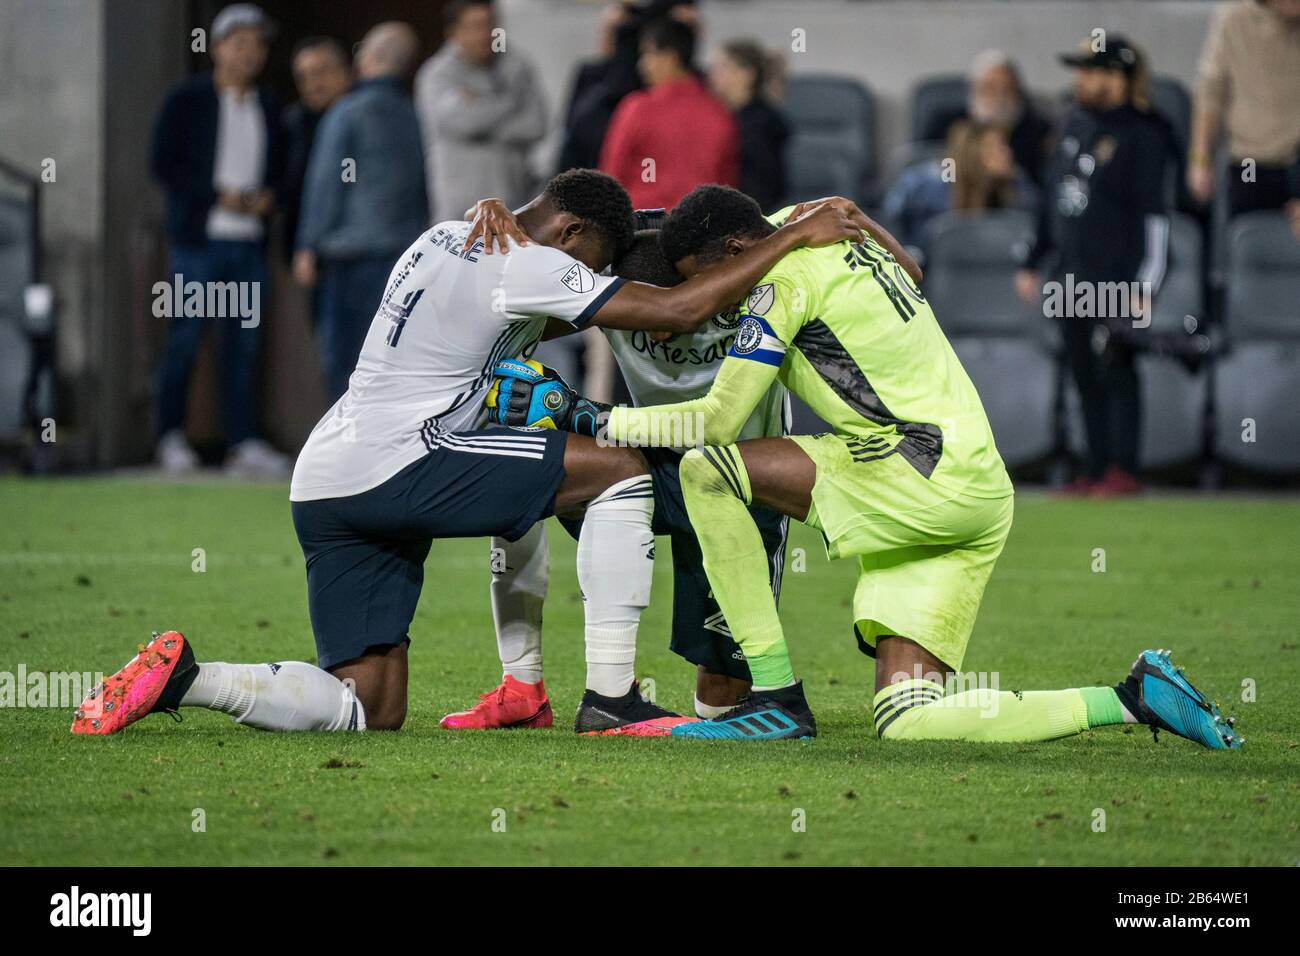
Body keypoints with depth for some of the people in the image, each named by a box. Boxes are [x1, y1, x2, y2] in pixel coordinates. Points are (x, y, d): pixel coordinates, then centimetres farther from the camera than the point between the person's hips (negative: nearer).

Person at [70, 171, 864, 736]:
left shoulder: (447, 238, 18)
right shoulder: (528, 269, -8)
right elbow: (679, 312, -11)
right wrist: (794, 239, -4)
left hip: (326, 486, 9)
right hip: (396, 465, -9)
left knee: (371, 711, 10)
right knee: (622, 468, -4)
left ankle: (185, 678, -5)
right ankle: (611, 695, -6)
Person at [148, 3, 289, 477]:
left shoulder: (268, 108, 15)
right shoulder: (186, 101, -1)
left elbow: (278, 167, 21)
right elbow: (162, 164, -6)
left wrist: (267, 197, -2)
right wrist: (219, 196, -14)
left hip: (250, 242, 4)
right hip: (199, 237, -4)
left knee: (244, 343, 2)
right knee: (185, 339, -5)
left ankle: (243, 443, 3)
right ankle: (172, 438, 3)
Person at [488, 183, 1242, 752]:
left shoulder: (785, 278, -8)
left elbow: (720, 418, -9)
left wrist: (601, 421, -1)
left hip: (931, 481, -9)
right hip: (978, 498, 9)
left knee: (707, 469, -10)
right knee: (905, 723, 4)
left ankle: (777, 698, -9)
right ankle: (1135, 699, 2)